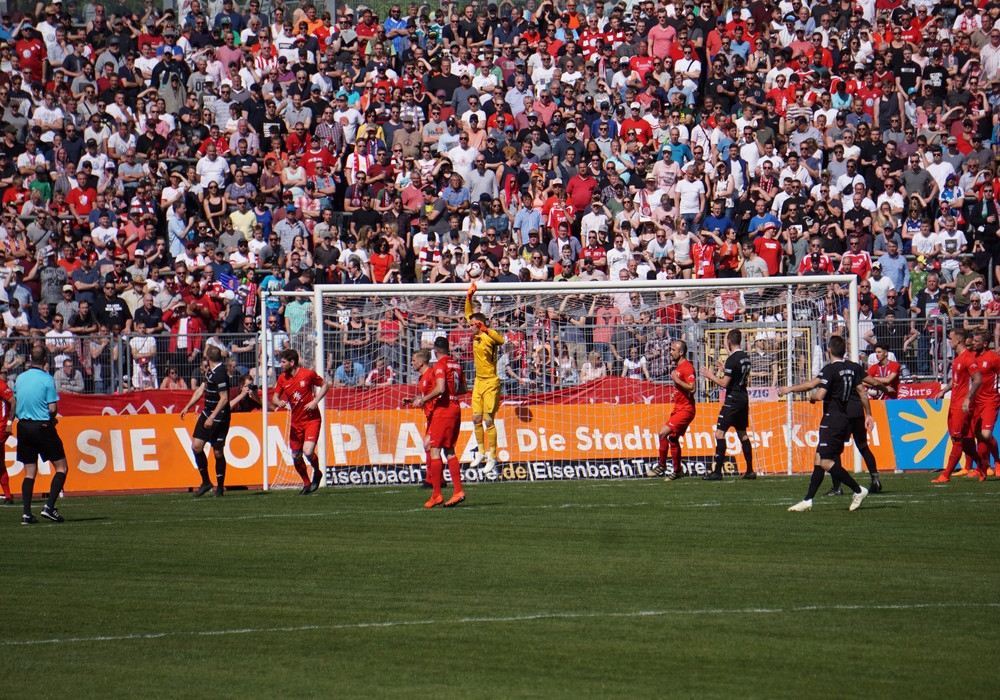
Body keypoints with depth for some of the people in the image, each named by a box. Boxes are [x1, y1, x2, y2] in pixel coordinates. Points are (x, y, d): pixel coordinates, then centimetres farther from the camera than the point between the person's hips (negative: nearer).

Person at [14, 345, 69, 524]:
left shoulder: (20, 378, 4)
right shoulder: (47, 379, -11)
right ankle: (49, 507, -7)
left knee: (29, 472, 10)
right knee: (61, 468, 5)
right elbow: (52, 409, -10)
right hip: (43, 427, -5)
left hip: (23, 427, 5)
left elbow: (14, 403, 14)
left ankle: (27, 514, 2)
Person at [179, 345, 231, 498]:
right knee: (196, 446, 3)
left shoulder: (220, 374, -20)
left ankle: (220, 487, 10)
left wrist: (212, 417, -24)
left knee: (218, 452, -2)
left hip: (219, 418, -9)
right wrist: (187, 407, 19)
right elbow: (201, 390, 21)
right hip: (207, 414, 9)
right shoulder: (211, 371, 9)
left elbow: (224, 398, -23)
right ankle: (206, 482, 15)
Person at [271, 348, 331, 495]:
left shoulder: (308, 374, -10)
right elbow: (274, 398, 5)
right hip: (296, 421, 5)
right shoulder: (282, 378, 2)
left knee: (308, 451, -20)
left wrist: (315, 401, -11)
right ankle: (307, 484, 26)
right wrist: (278, 402, -20)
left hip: (312, 419, -5)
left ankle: (317, 473, 11)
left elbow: (325, 385, 2)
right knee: (296, 456, 5)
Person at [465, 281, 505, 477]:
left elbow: (502, 340, -35)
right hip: (478, 382, 8)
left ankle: (492, 458, -5)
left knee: (488, 420, -7)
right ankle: (481, 452, 23)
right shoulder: (475, 336, 9)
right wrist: (469, 297, 14)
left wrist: (486, 329, -38)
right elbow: (469, 315, 22)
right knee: (477, 419, 10)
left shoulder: (490, 337, -12)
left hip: (490, 382, -8)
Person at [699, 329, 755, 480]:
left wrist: (711, 376, -1)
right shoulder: (746, 357, 9)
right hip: (744, 398, 9)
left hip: (733, 400, -9)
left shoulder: (732, 359, -16)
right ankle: (750, 471, 16)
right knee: (742, 434, 16)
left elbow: (724, 383, -17)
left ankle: (717, 472, -12)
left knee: (720, 432, -7)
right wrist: (724, 370, 25)